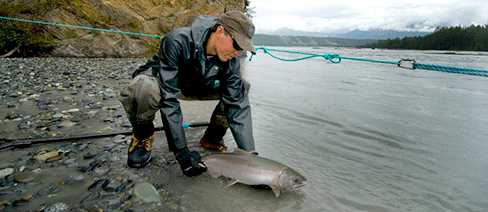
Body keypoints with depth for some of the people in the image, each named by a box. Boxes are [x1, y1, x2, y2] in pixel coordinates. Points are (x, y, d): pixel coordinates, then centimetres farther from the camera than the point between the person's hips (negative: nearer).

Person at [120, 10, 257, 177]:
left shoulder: (230, 60, -20)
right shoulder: (177, 41, -36)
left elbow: (237, 106, -19)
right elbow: (168, 99, -38)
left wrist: (250, 153, -24)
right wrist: (181, 152, -38)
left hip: (196, 87, 4)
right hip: (159, 80, -4)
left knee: (242, 88, -14)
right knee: (141, 90, -41)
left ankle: (211, 139, 2)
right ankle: (143, 136, -7)